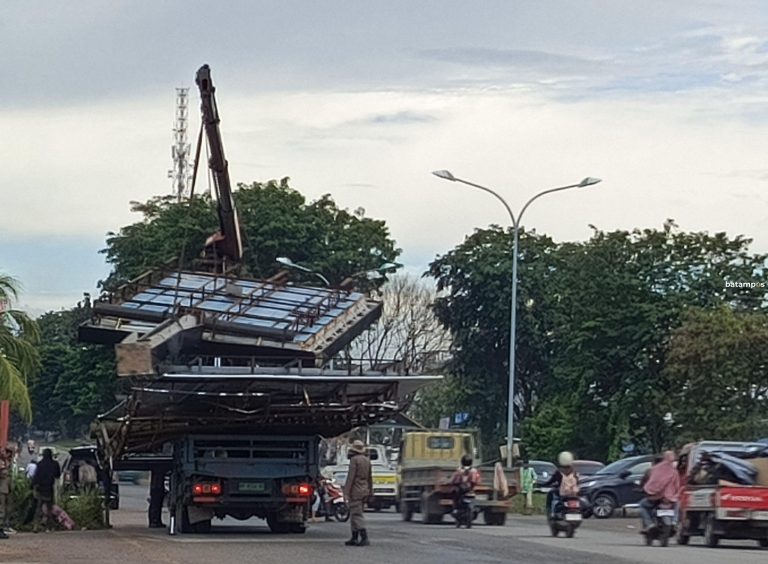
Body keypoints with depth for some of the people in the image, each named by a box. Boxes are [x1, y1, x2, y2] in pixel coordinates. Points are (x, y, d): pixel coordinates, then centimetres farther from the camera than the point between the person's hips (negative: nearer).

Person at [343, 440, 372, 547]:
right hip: (364, 491, 8)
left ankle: (364, 538, -18)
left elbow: (351, 477, -16)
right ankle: (354, 538, 16)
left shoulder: (354, 460, -11)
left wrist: (347, 492, -15)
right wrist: (370, 492, 22)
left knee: (357, 515, -9)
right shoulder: (367, 460, 13)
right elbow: (370, 478, 17)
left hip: (355, 491, -8)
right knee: (354, 514, 15)